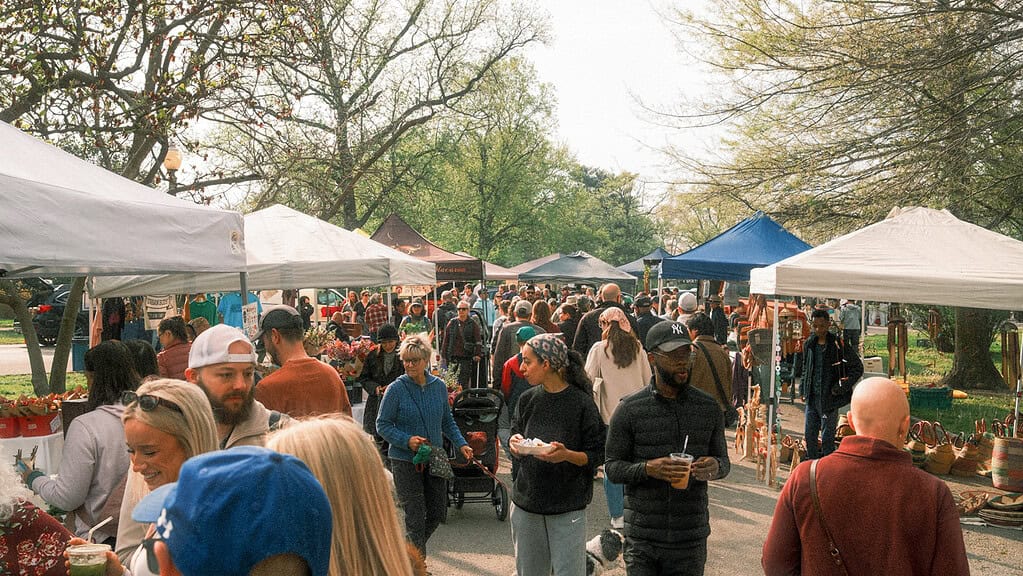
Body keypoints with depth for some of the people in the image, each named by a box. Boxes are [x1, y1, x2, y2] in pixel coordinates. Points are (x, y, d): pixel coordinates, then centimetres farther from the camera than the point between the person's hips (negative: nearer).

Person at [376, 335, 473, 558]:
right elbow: (382, 424, -9)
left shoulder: (439, 386, 1)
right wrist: (407, 440, -22)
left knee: (437, 511, 14)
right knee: (415, 516, -1)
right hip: (405, 461, -5)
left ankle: (412, 548, 40)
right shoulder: (396, 389, -12)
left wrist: (461, 443, -1)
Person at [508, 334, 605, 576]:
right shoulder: (528, 400, 4)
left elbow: (597, 455, -7)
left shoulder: (581, 403, -11)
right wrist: (515, 444, -9)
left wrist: (567, 455, -24)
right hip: (526, 502, 5)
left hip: (567, 508, -5)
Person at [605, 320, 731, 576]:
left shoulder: (708, 408, 4)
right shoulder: (629, 409, -5)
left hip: (691, 538, 3)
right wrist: (648, 468, -22)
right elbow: (612, 467, -3)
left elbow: (723, 459, 11)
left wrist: (716, 467, -12)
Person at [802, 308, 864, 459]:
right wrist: (803, 389, 12)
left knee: (827, 438, 3)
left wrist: (842, 387, -13)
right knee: (809, 435, 12)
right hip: (812, 397, 5)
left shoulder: (838, 345, -11)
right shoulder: (809, 344, 6)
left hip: (829, 399, -5)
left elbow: (858, 368, -7)